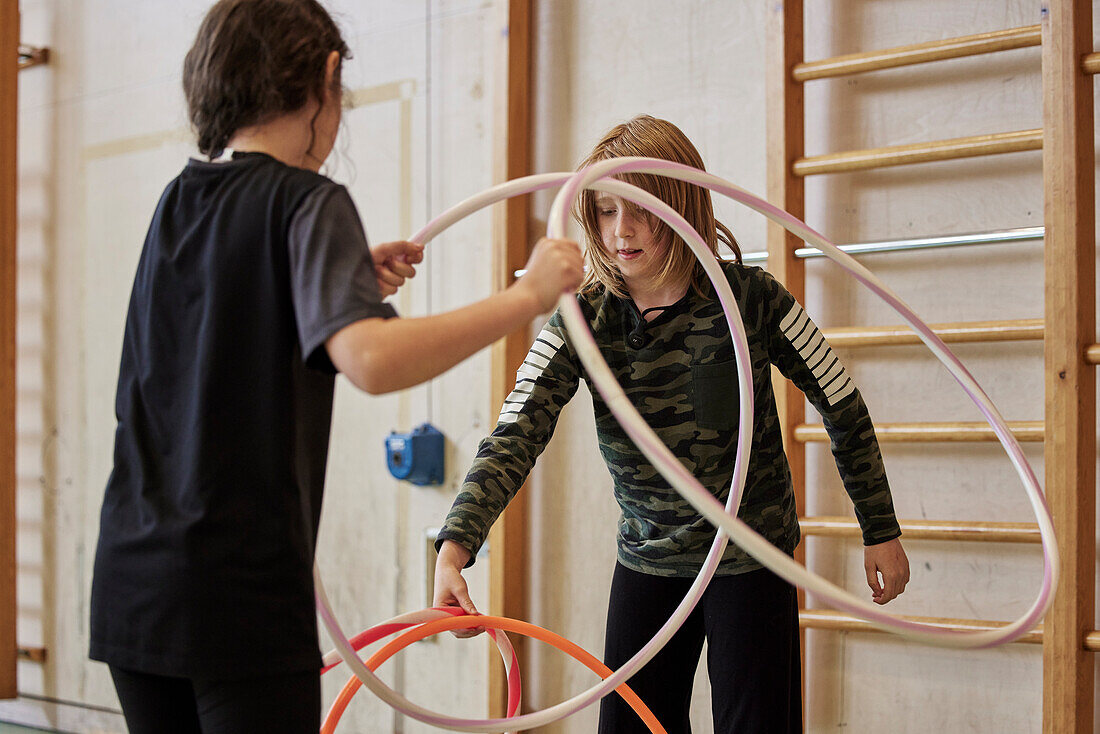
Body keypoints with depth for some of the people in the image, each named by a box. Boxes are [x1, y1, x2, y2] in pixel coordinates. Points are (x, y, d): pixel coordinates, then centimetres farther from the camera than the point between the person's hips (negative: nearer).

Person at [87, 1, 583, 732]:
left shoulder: (177, 204, 13)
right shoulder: (307, 202, -9)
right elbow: (370, 359, -26)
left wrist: (349, 282, 21)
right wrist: (527, 295, -19)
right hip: (242, 589, -7)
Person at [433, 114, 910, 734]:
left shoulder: (751, 299, -14)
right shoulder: (582, 321, -10)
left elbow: (843, 406, -2)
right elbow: (514, 438, -21)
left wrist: (882, 531, 4)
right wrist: (454, 549, -36)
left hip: (750, 561, -3)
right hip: (646, 563, 3)